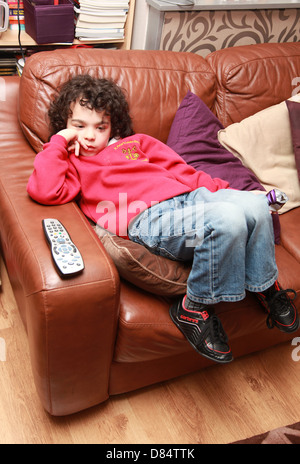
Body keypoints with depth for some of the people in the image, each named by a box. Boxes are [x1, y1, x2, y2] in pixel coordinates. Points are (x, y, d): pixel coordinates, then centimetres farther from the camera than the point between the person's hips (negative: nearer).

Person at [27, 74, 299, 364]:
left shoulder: (136, 143, 31)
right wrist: (59, 141, 4)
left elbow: (180, 170, 27)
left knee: (255, 205, -17)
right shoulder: (71, 163, 17)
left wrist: (220, 190, 15)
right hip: (148, 218, -6)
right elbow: (45, 191, -6)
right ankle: (195, 307, -14)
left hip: (190, 197, 6)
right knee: (227, 219, -32)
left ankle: (264, 285, 5)